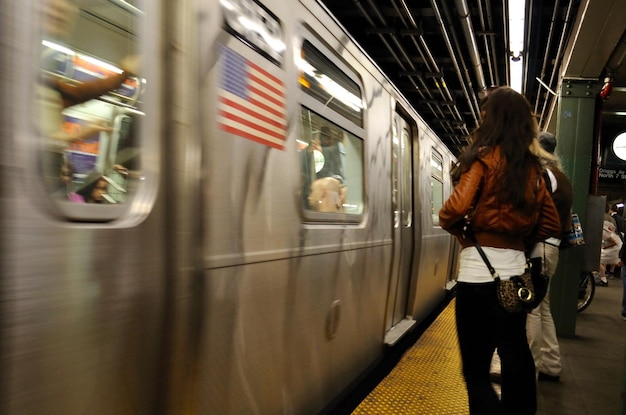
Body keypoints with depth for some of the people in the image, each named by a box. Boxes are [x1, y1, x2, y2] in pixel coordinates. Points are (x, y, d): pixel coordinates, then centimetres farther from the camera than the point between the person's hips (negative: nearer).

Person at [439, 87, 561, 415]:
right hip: (515, 270, 7)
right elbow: (551, 224, 13)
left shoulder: (483, 158, -7)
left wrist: (454, 227, -1)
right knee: (515, 355, 19)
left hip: (479, 272, -7)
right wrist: (519, 240, 15)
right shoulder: (532, 168, 11)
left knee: (475, 367, 3)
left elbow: (457, 208, -20)